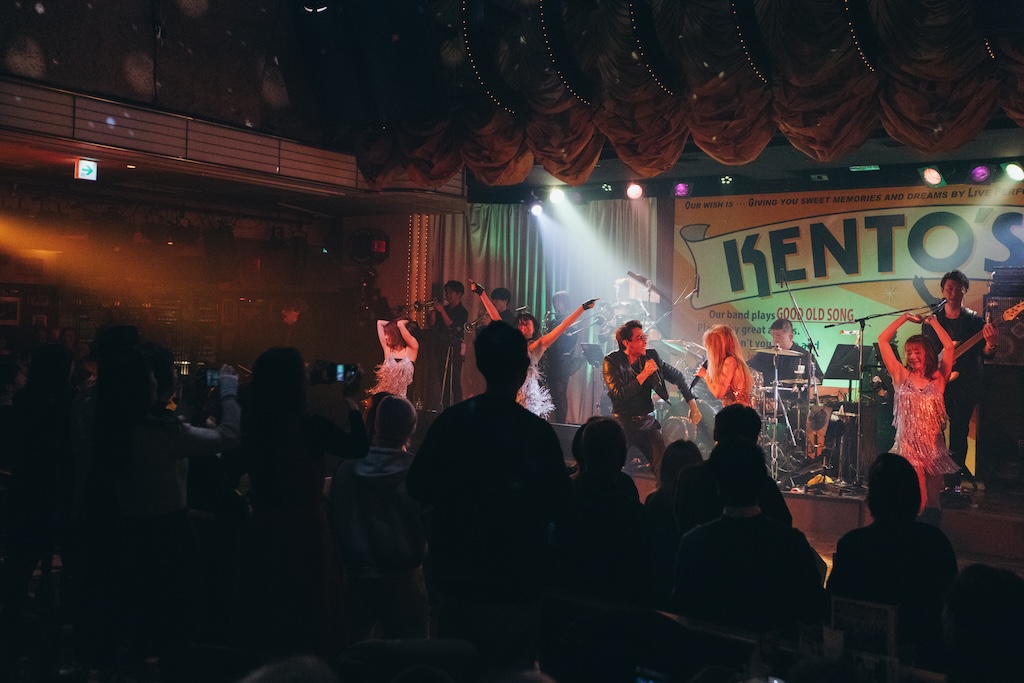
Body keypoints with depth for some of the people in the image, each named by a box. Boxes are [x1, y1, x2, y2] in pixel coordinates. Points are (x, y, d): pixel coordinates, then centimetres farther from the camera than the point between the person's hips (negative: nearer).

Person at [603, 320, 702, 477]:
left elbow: (677, 376, 14)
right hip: (623, 423, -3)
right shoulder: (612, 362, -7)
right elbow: (619, 394, -19)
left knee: (663, 466, -9)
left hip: (648, 421, 3)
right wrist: (644, 374, -18)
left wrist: (692, 404, 9)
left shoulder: (651, 356, 4)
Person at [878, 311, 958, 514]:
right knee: (917, 504, -15)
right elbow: (883, 340, 1)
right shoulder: (901, 376, 4)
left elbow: (949, 346, -3)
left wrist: (933, 321, 8)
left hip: (934, 449, 2)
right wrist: (905, 318, 7)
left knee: (932, 503, 9)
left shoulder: (938, 379, 6)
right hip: (908, 447, -2)